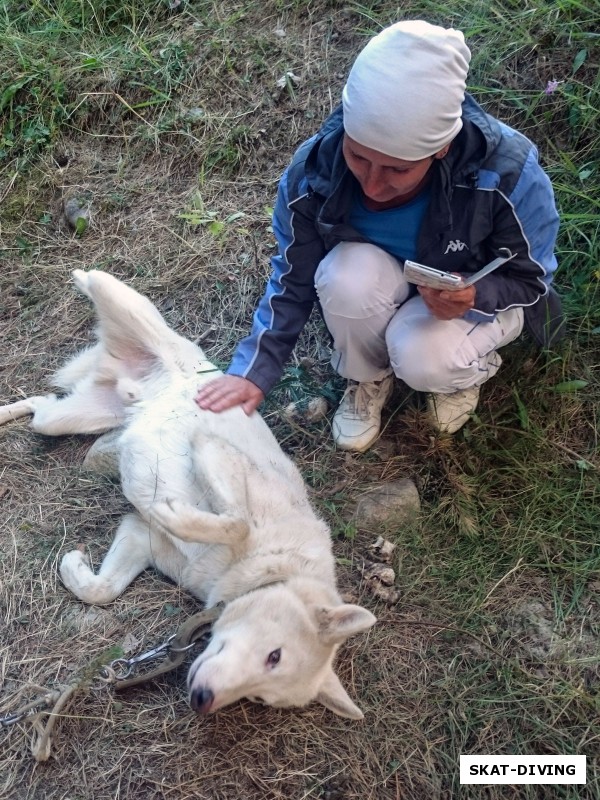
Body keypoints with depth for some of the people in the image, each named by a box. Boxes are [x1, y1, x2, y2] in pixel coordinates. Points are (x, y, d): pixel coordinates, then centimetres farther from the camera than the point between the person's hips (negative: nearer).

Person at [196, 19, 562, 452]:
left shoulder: (508, 174, -33)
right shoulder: (313, 172, -27)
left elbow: (532, 281, -16)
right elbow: (294, 281, -12)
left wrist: (474, 296, -38)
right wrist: (254, 371, -21)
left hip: (476, 292, -2)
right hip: (380, 292, 2)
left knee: (422, 358, -33)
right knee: (345, 274, -32)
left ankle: (465, 367, 6)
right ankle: (369, 376, 0)